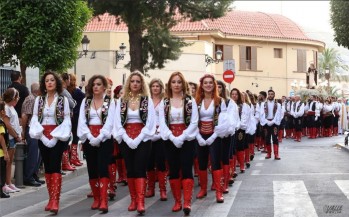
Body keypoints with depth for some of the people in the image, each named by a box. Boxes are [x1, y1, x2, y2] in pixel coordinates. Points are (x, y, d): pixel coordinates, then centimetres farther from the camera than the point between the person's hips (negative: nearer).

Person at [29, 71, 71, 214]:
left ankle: (55, 200, -15)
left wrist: (56, 137, -14)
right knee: (47, 167, 8)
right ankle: (51, 199, 15)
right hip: (43, 137, 4)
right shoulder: (39, 99, 8)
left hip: (57, 137, -4)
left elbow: (66, 120, -4)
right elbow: (35, 119, 3)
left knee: (55, 167, -11)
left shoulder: (63, 99, -1)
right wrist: (42, 136, -11)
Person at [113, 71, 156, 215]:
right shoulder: (122, 101, 6)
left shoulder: (147, 100, 0)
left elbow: (150, 123, -5)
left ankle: (140, 202, -14)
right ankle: (133, 200, 14)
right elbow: (118, 123, 2)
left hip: (142, 139, -3)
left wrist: (138, 140, -14)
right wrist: (128, 140, -11)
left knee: (140, 169, -9)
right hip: (126, 140, 3)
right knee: (130, 170, 6)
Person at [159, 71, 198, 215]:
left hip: (187, 140, -2)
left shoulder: (190, 101, 1)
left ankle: (187, 202, -9)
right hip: (170, 140, 2)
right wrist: (173, 138, -14)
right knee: (173, 171, 5)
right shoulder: (164, 102, 6)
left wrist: (182, 137, -15)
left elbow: (194, 122, -5)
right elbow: (162, 123, 0)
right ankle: (177, 202, 12)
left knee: (186, 170, -7)